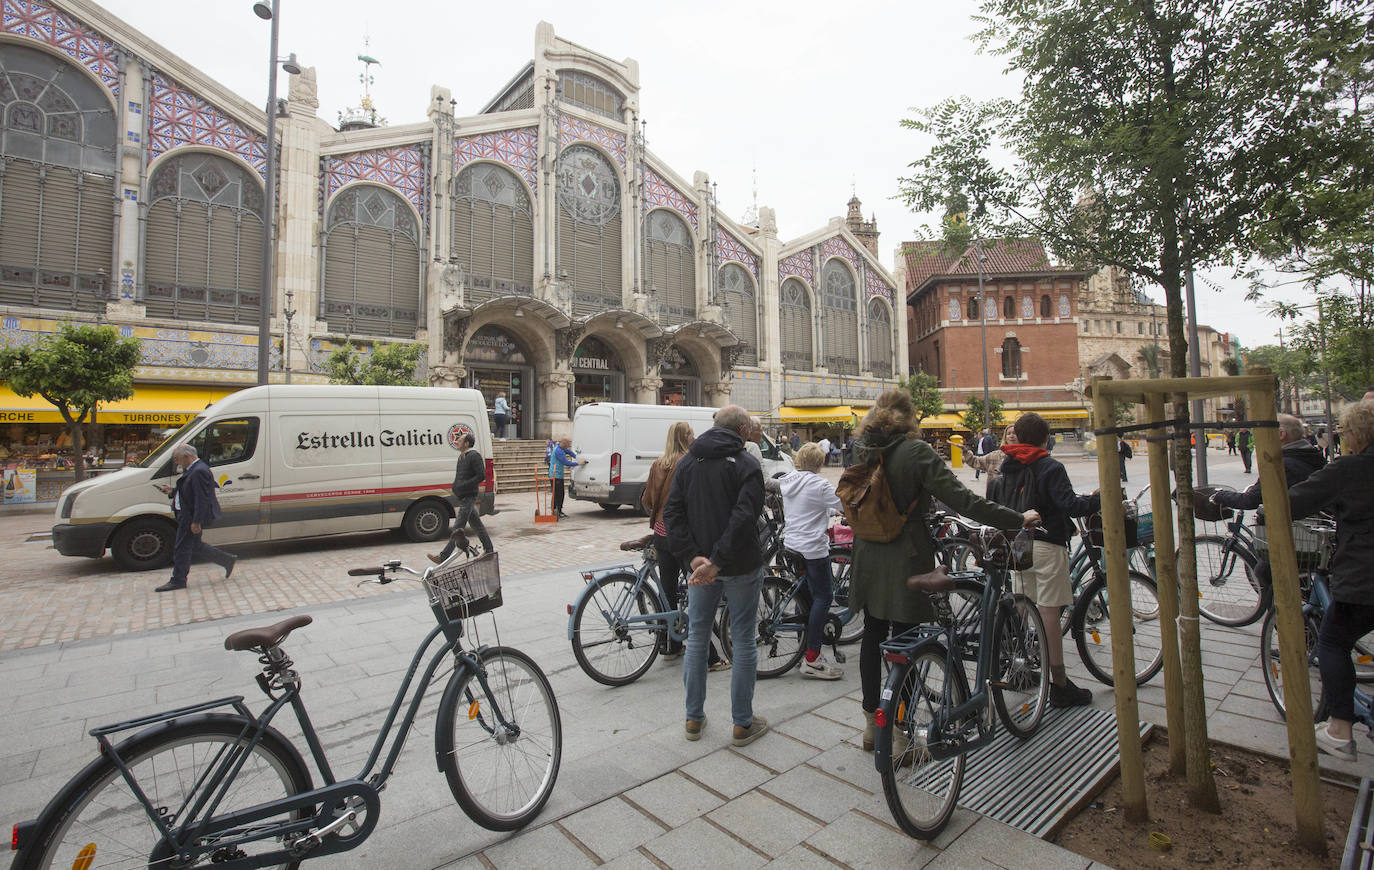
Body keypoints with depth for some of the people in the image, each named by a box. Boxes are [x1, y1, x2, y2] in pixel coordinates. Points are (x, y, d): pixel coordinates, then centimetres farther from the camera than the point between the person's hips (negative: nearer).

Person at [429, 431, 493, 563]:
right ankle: (488, 550, 23)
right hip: (461, 497, 10)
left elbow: (482, 476, -19)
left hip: (468, 498, -10)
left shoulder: (474, 456, -13)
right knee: (476, 524, 14)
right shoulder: (462, 456, 16)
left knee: (458, 527, -7)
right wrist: (456, 487, 10)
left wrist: (464, 486, -21)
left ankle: (444, 556, -7)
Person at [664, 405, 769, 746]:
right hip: (741, 565, -4)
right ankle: (743, 724, 19)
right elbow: (744, 518, -23)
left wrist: (693, 556, -10)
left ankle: (693, 718, 27)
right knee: (744, 641, 9)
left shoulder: (687, 461, 5)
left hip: (700, 564, 5)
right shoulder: (746, 465, -11)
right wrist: (717, 562, -22)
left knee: (697, 639, 16)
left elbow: (672, 512, -3)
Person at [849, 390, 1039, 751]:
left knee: (873, 636, 15)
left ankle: (871, 724, 28)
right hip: (904, 562, -5)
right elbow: (962, 500, -16)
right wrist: (1018, 519, -8)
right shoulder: (916, 451, -14)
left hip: (868, 559, 6)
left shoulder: (860, 450, 3)